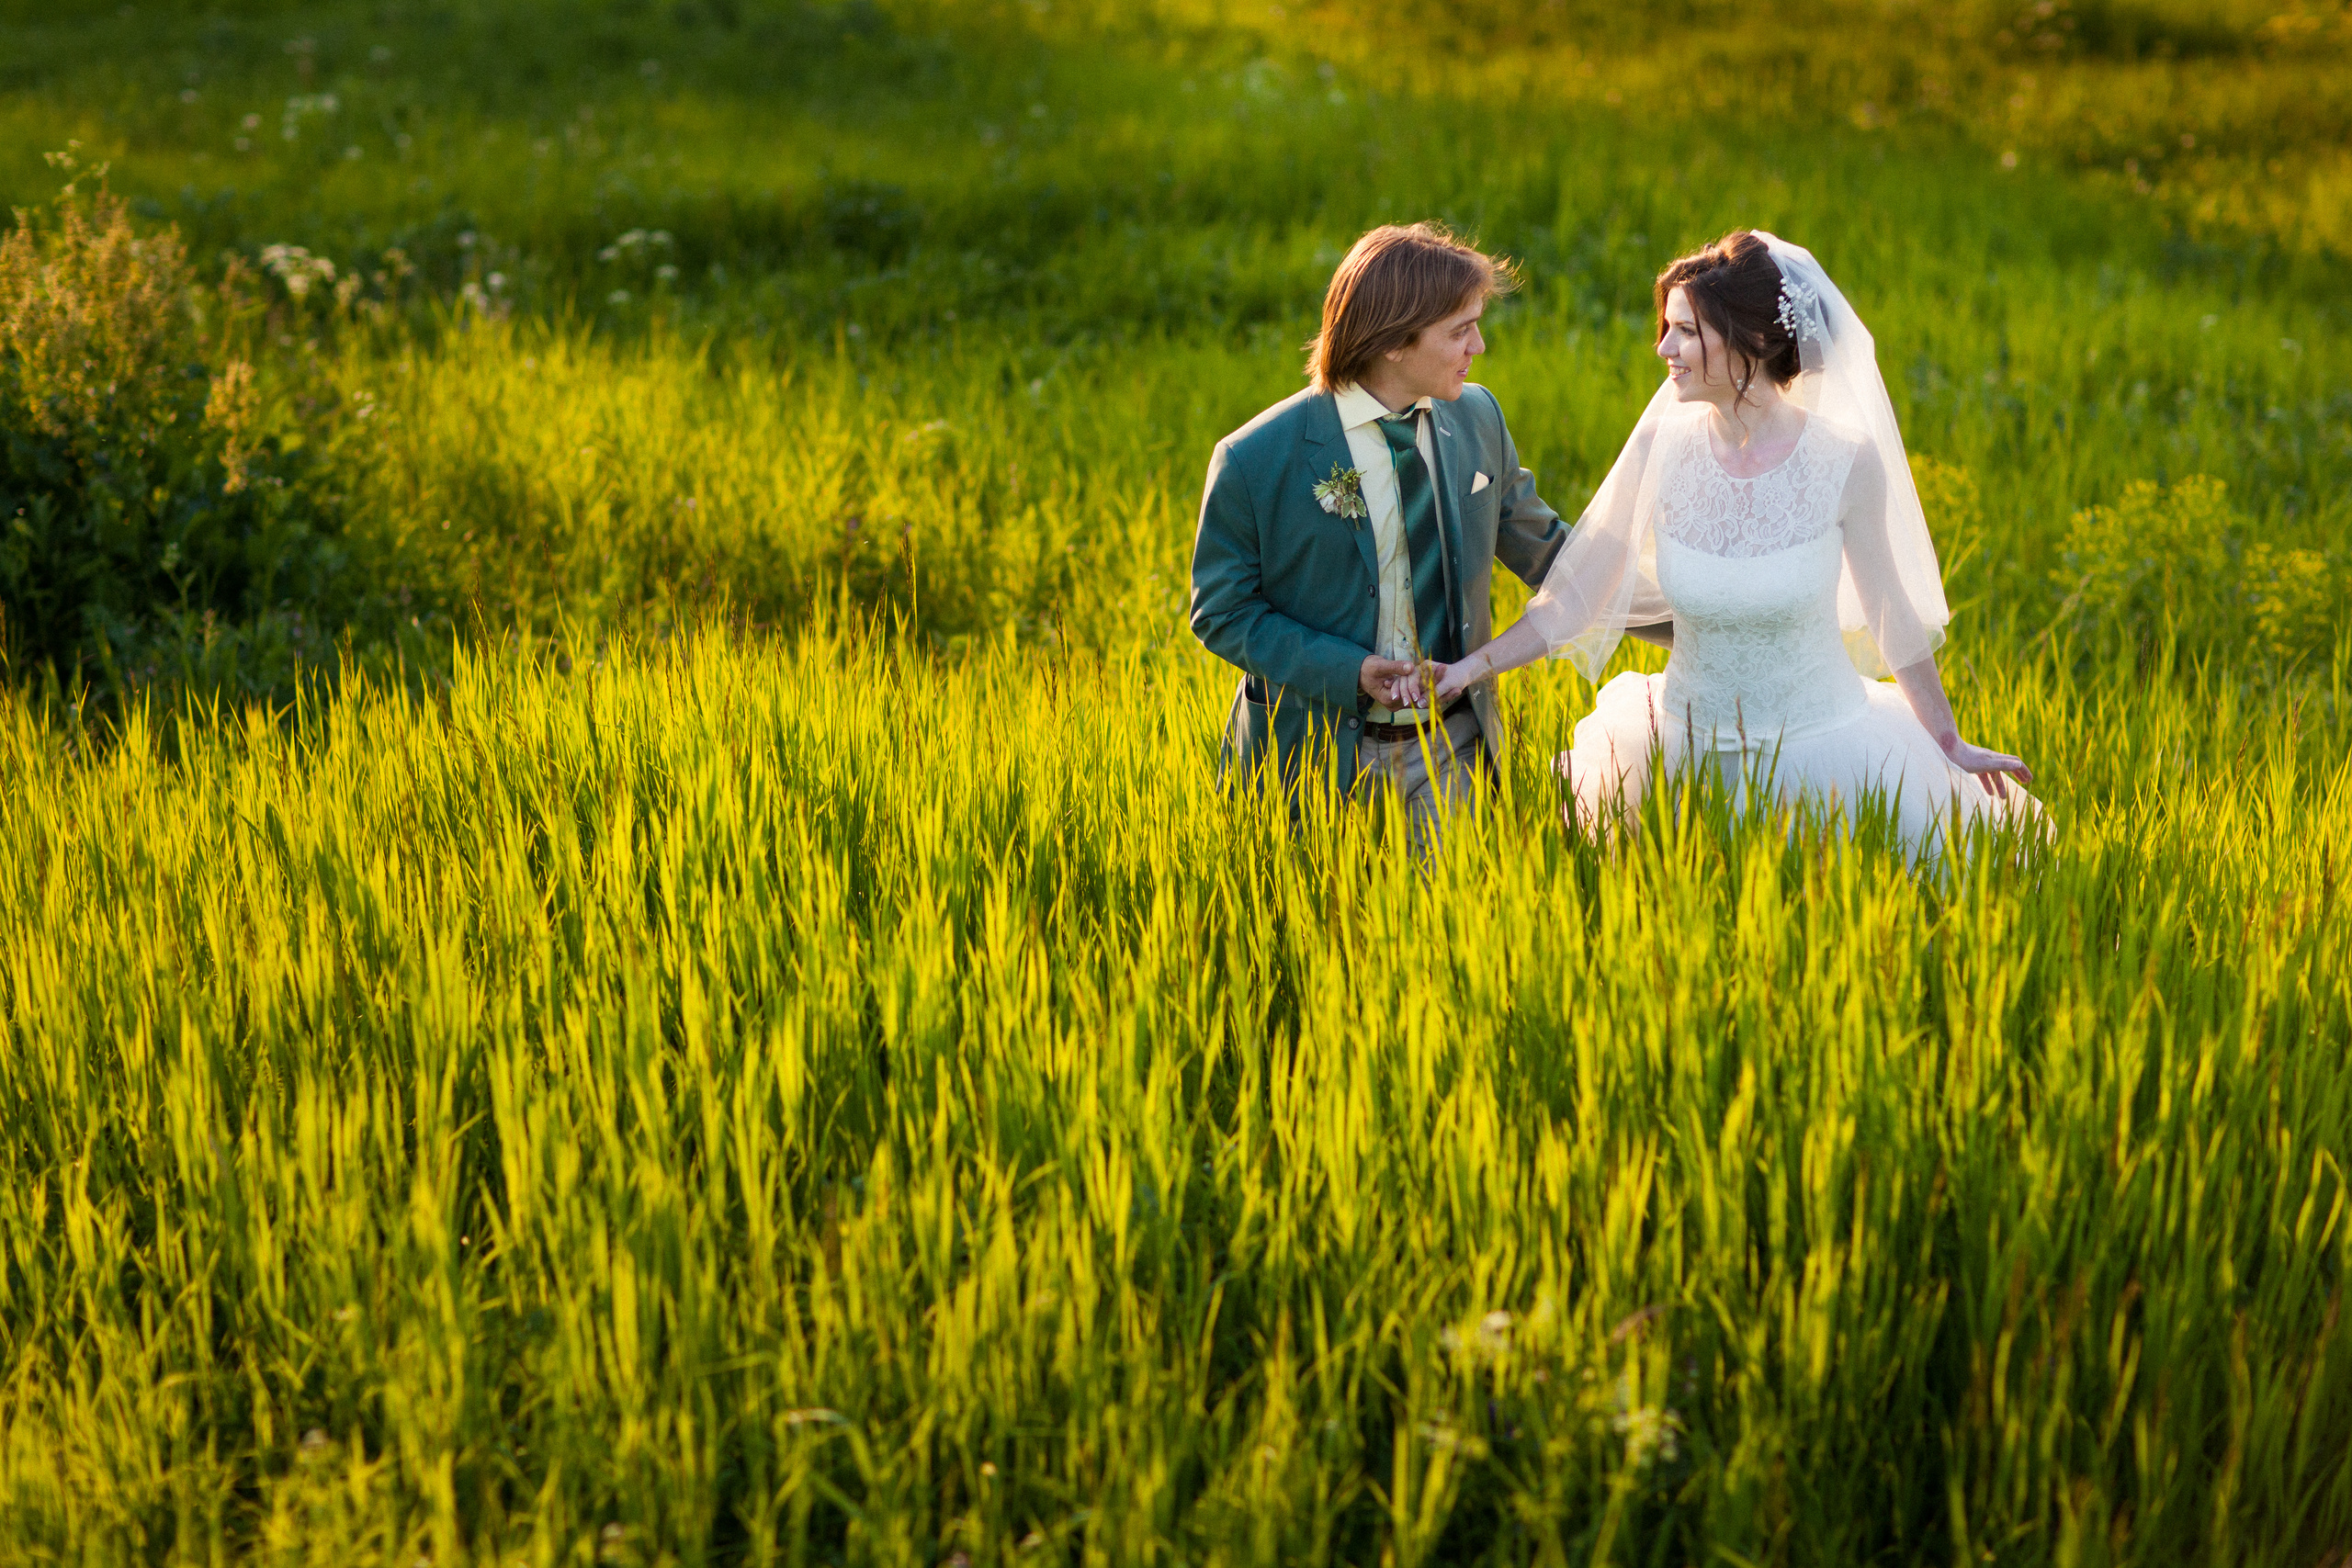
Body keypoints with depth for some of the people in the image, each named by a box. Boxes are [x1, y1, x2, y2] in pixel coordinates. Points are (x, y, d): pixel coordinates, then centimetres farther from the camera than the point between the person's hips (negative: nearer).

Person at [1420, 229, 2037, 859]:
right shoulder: (1661, 450, -11)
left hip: (1819, 746, -2)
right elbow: (1573, 602, -8)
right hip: (1686, 748, 2)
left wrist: (1951, 746, 6)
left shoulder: (1844, 463, -16)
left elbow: (1891, 616, -3)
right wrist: (1467, 670, -20)